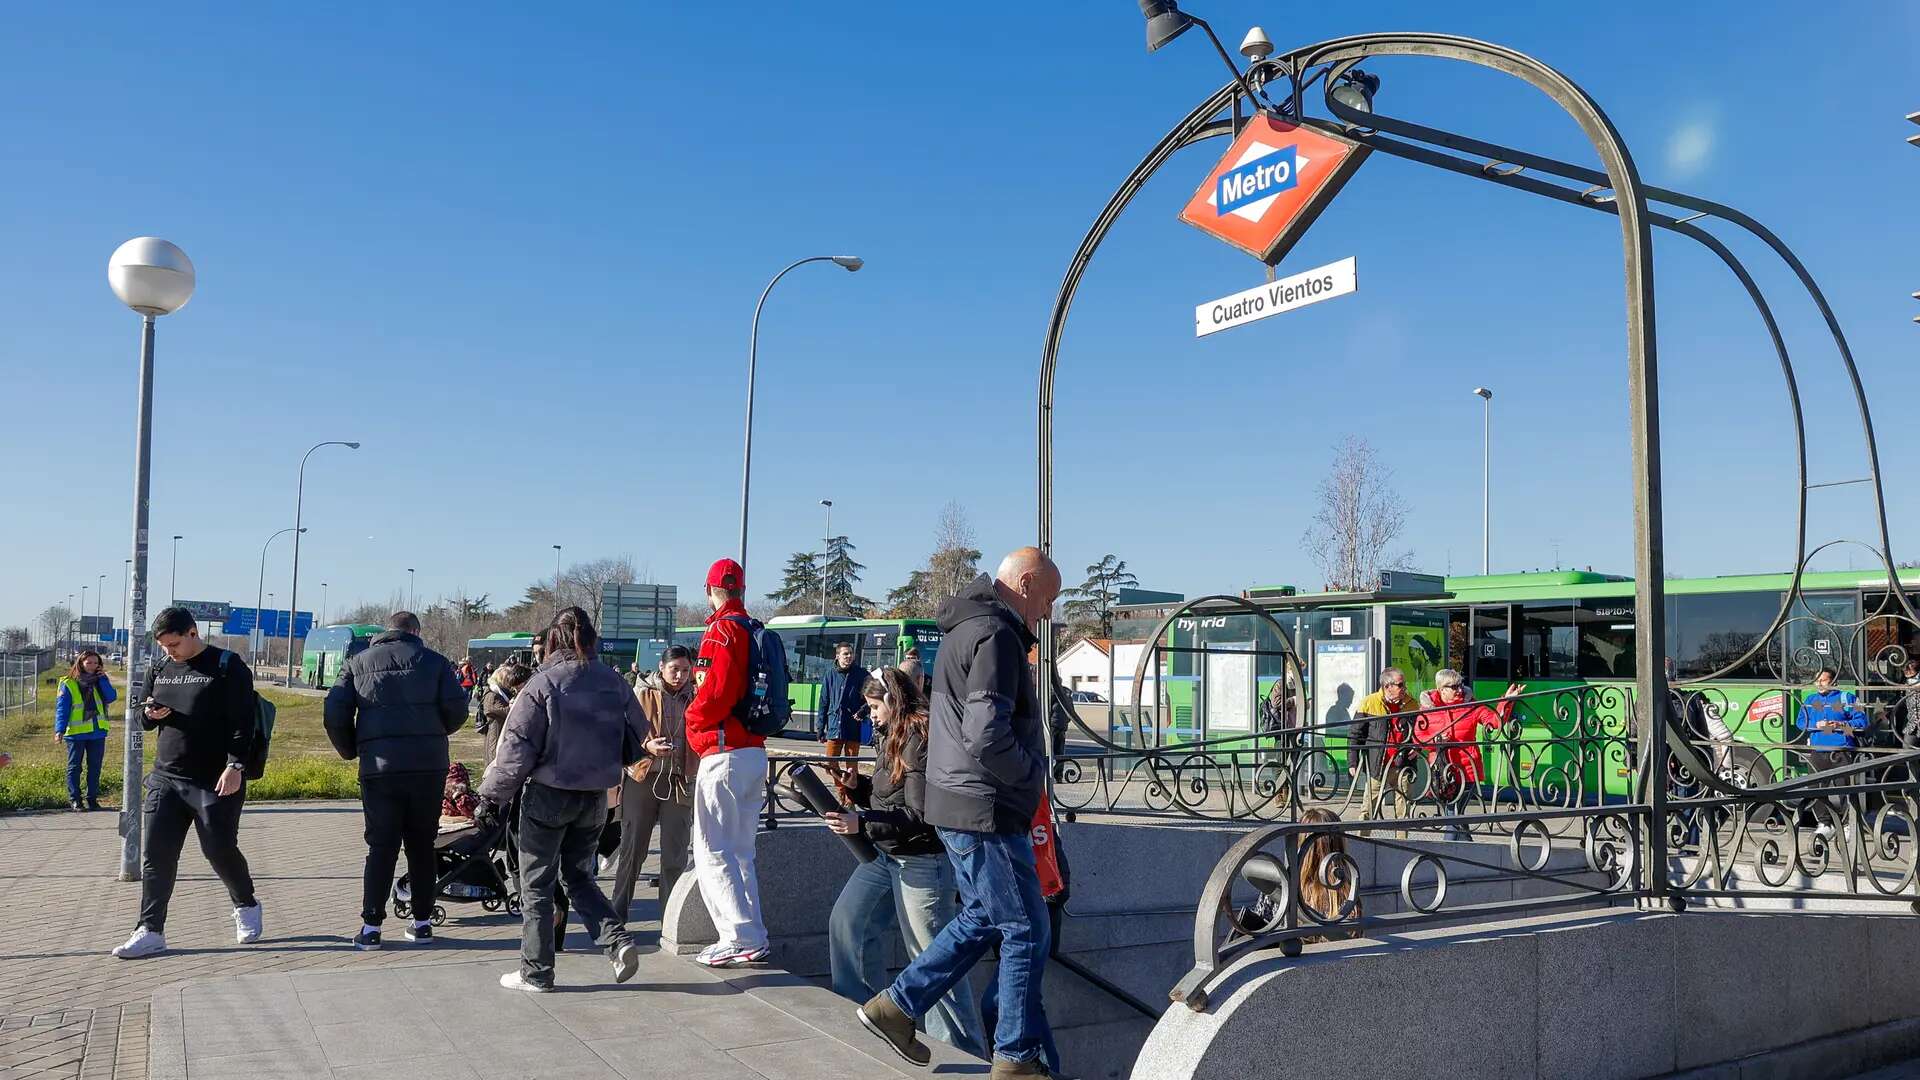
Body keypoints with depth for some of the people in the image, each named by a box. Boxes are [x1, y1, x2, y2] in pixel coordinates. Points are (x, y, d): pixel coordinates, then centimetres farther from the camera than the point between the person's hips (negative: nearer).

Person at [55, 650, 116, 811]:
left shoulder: (99, 682, 10)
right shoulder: (68, 684, -2)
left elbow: (111, 698, -4)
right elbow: (61, 708, -5)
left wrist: (103, 679, -8)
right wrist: (60, 729, -13)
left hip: (98, 733, 4)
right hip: (76, 733, -4)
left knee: (95, 767, 8)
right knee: (74, 766, 3)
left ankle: (92, 798, 15)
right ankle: (74, 799, 9)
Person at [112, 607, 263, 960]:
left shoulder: (228, 667, -5)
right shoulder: (161, 671, 13)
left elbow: (242, 722, -10)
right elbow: (145, 721, 22)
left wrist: (235, 766, -18)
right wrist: (150, 714, -2)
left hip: (216, 781, -5)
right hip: (165, 778, 6)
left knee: (220, 850, 0)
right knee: (156, 854, 0)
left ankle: (246, 906, 25)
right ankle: (151, 931, 6)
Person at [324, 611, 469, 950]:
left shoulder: (358, 662, 9)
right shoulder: (434, 660, 6)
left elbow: (335, 715, 1)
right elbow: (457, 710, -3)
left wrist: (351, 751, 15)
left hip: (379, 767, 0)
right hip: (429, 766, 0)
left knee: (381, 846, 7)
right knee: (422, 845, 11)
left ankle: (371, 927, 4)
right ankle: (422, 922, 15)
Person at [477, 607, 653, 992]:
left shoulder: (542, 684, -14)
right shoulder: (614, 682, -1)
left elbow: (517, 748, -14)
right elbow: (639, 738, 5)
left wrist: (491, 796, -6)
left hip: (549, 796, -4)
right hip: (595, 798, 4)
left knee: (537, 884, 9)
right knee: (578, 876, 20)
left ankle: (536, 972, 16)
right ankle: (617, 939, 2)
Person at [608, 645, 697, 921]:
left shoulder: (694, 697, 8)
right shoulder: (642, 694, 2)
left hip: (679, 782, 2)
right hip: (642, 777, -2)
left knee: (675, 856, 4)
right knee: (632, 850, 3)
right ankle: (617, 915, 14)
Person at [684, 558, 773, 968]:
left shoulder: (723, 631, -12)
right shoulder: (758, 632, 14)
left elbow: (715, 692, -21)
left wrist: (693, 722, -3)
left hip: (724, 753, -9)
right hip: (756, 752, 9)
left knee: (713, 852, -4)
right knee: (740, 852, 16)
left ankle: (743, 938, -6)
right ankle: (752, 938, 19)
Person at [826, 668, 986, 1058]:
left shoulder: (921, 740, -20)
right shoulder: (893, 737, 10)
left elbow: (921, 816, -24)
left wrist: (863, 822, -27)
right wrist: (858, 786, 3)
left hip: (921, 861, -10)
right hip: (885, 855, 10)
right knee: (846, 922, 7)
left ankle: (964, 1052, 11)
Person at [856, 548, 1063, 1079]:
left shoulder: (966, 629, 15)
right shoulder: (995, 635, -18)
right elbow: (987, 737, -27)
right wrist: (1034, 774, -10)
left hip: (957, 803, 10)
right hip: (986, 811, -10)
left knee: (981, 917, 21)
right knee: (1026, 931, 2)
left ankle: (896, 1006, 24)